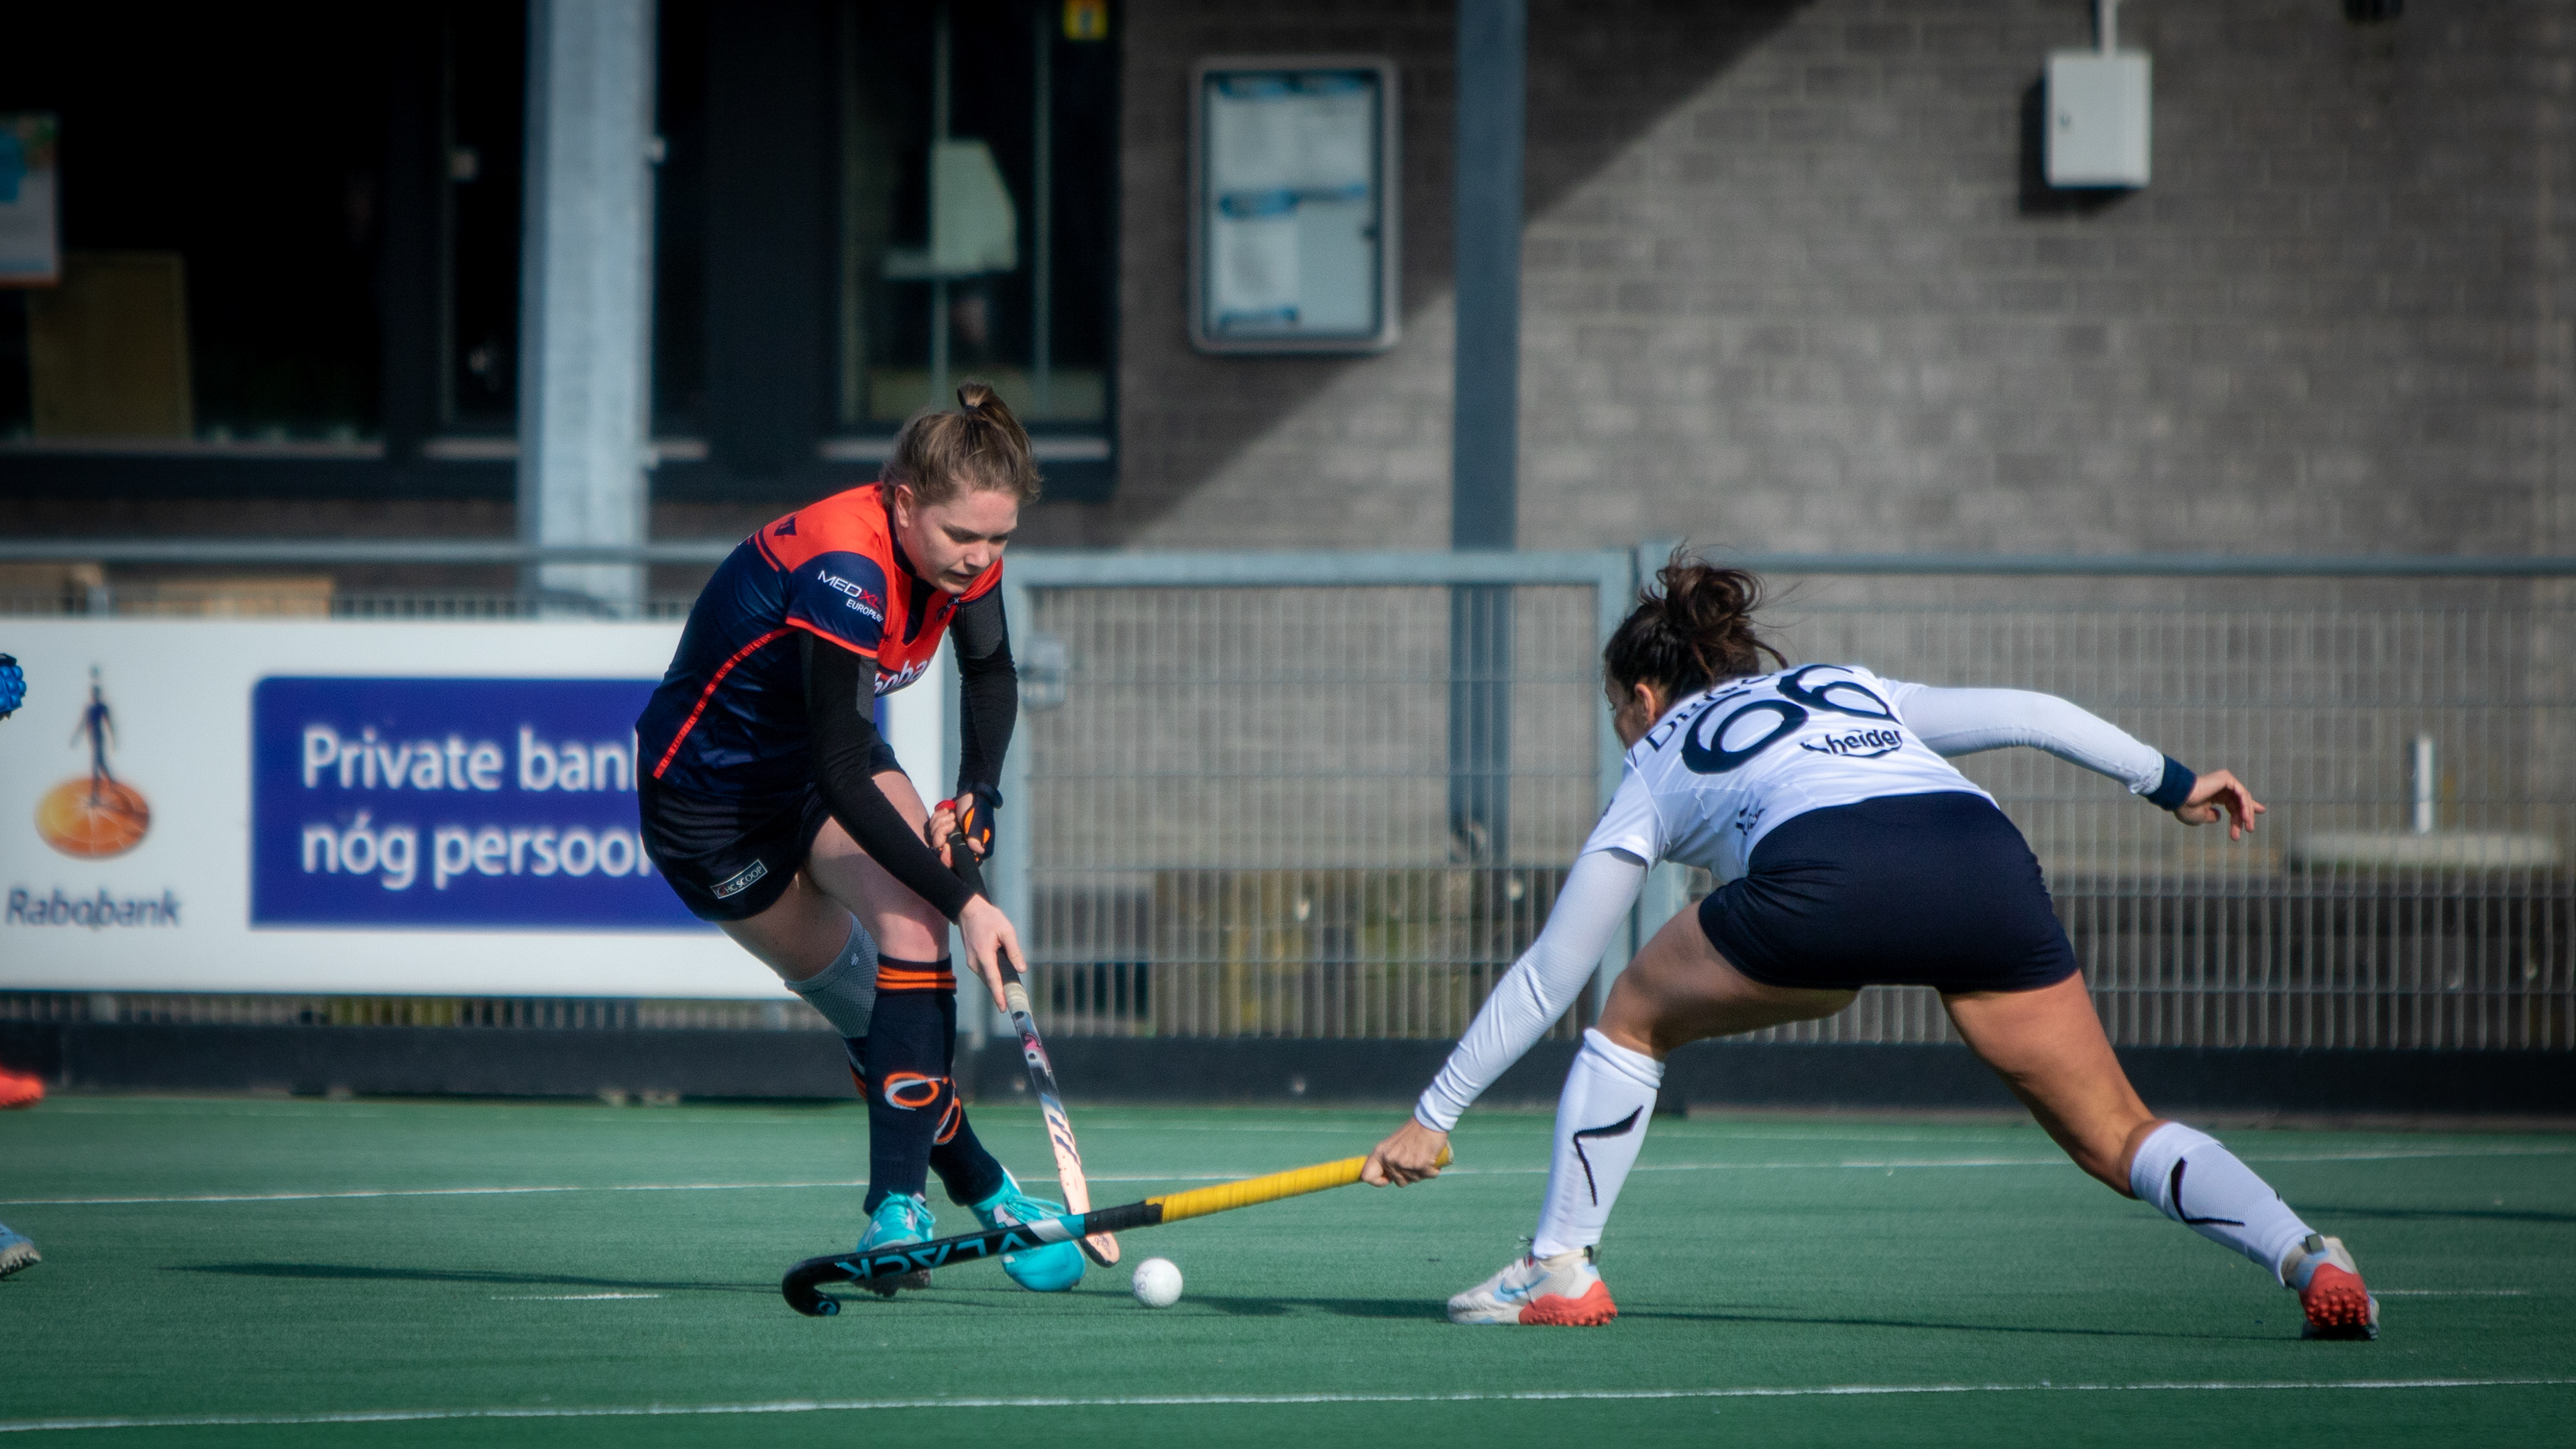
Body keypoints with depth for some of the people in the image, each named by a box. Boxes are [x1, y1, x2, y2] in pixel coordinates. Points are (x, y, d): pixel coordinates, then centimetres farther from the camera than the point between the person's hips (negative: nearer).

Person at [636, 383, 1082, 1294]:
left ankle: (898, 1206, -21)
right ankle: (984, 1192, 6)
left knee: (911, 927, -19)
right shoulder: (843, 574, -37)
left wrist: (977, 792, -9)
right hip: (712, 795, -5)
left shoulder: (960, 548, -14)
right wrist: (965, 901, -38)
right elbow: (841, 778, -36)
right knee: (854, 1003, -3)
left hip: (838, 758, 5)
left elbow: (990, 673, 8)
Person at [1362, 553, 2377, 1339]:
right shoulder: (1854, 689, 40)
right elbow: (2027, 714, 26)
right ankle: (2312, 1264, -9)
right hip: (1985, 858, 3)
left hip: (1823, 874, -3)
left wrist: (1433, 1116, 39)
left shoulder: (1656, 772, 31)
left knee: (1633, 1019, 25)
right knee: (2115, 1137, 11)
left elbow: (1546, 979, 33)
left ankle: (1560, 1270, 20)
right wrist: (2170, 782, 32)